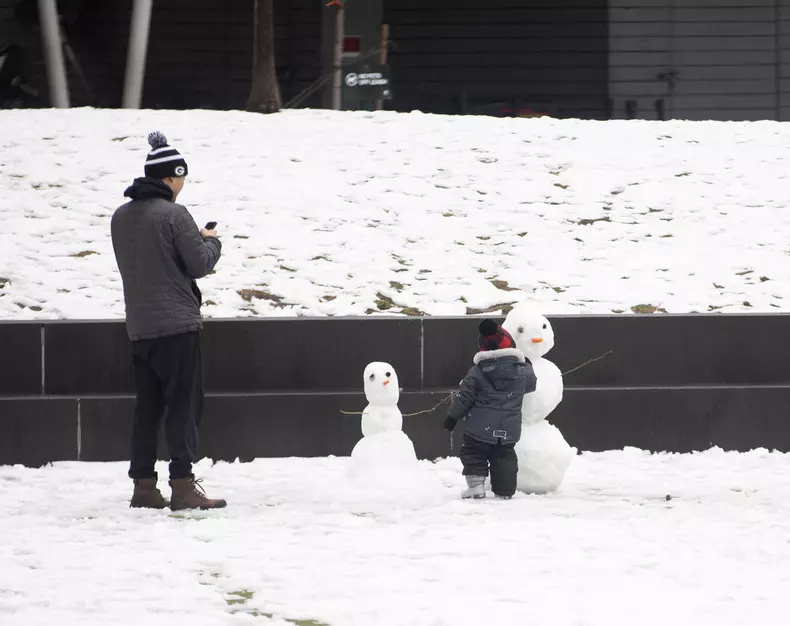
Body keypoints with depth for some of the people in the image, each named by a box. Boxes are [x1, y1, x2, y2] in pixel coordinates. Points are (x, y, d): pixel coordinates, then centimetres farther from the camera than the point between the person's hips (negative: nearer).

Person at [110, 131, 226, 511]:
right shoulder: (173, 215, -13)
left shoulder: (121, 218, 9)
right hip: (177, 323, -7)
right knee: (184, 405, -4)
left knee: (148, 407, 12)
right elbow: (201, 264, -11)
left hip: (139, 327, 7)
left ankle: (143, 485, 12)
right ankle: (183, 485, -8)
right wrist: (210, 241, 10)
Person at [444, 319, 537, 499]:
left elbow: (464, 397, -6)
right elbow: (531, 383, 19)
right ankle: (505, 490, 12)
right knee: (504, 457, 13)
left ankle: (475, 485, 3)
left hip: (481, 428, -3)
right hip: (509, 430, 3)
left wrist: (452, 417, 6)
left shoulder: (477, 372, -9)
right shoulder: (521, 371, -2)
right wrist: (528, 366, 39)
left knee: (473, 453, 11)